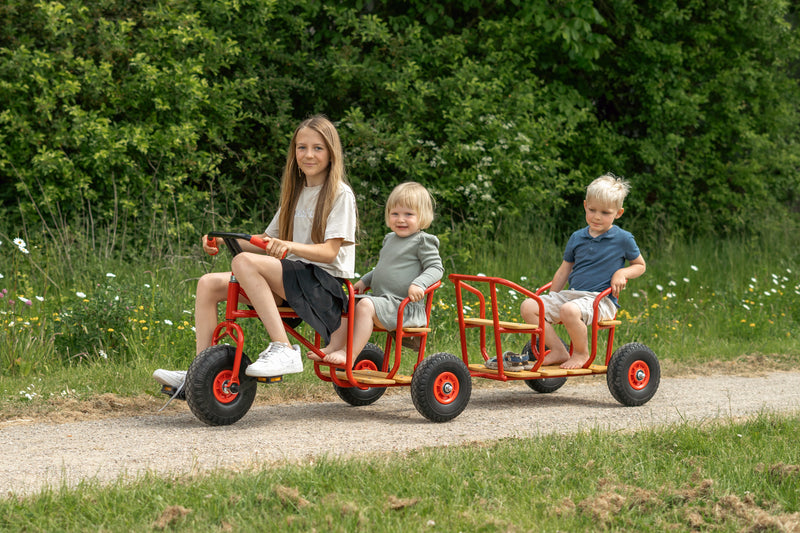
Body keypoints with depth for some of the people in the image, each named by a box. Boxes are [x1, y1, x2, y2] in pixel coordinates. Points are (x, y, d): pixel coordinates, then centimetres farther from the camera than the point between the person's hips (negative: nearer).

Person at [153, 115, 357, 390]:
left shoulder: (339, 194, -3)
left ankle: (284, 349, -33)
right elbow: (266, 243, 17)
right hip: (288, 277, 8)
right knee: (209, 284, -8)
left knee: (245, 262, -31)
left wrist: (290, 246, -32)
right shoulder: (295, 194, 20)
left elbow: (329, 252, -14)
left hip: (325, 282, -8)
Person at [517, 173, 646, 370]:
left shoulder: (623, 239, 1)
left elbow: (640, 265, 13)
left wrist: (622, 273, -8)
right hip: (571, 294, 6)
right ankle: (558, 351, -10)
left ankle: (582, 353, -12)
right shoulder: (577, 238, 12)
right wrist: (550, 301, 17)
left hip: (602, 300, -6)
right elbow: (564, 271, 20)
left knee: (569, 311, -39)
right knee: (528, 307, -15)